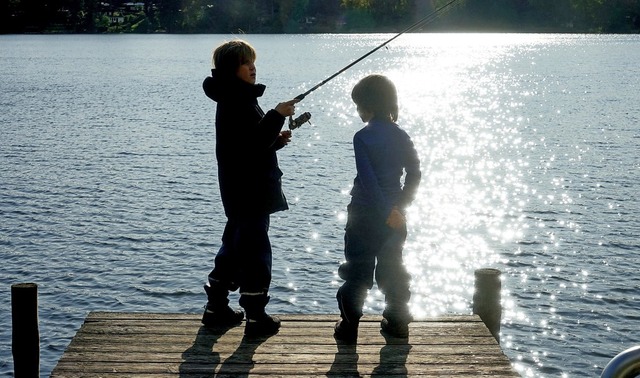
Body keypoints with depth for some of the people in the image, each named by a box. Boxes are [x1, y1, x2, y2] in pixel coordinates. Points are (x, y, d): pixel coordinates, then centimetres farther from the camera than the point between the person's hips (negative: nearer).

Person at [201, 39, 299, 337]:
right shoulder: (234, 103, -16)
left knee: (235, 245, 17)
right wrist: (277, 115, -24)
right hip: (248, 191, -11)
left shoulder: (239, 99, 16)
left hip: (247, 190, 11)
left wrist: (277, 140, 7)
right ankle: (256, 317, 2)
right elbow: (253, 143, -25)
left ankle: (216, 307, 27)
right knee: (256, 249, -5)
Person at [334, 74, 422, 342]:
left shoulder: (363, 137, -13)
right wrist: (400, 205, 8)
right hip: (394, 213, 5)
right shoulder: (401, 136, 3)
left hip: (364, 214, -5)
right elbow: (414, 173, 3)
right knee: (392, 268, 16)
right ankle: (397, 322, 22)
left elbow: (368, 180, -19)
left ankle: (349, 326, 6)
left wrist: (387, 212, -16)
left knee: (357, 270, 4)